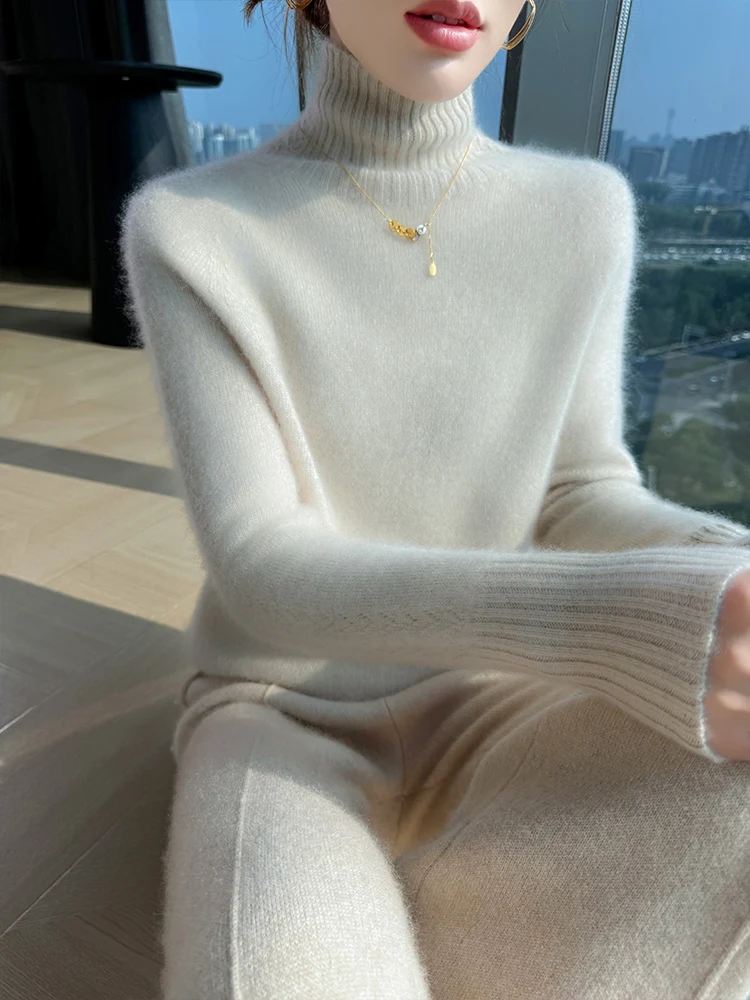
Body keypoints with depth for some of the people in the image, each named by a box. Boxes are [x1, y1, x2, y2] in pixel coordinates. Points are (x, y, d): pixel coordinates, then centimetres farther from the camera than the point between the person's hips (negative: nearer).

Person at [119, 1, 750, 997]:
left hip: (479, 720, 3)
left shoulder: (582, 212, -3)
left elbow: (576, 501, -2)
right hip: (284, 730, -2)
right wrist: (625, 631, -39)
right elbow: (260, 571, -22)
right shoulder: (184, 233, -12)